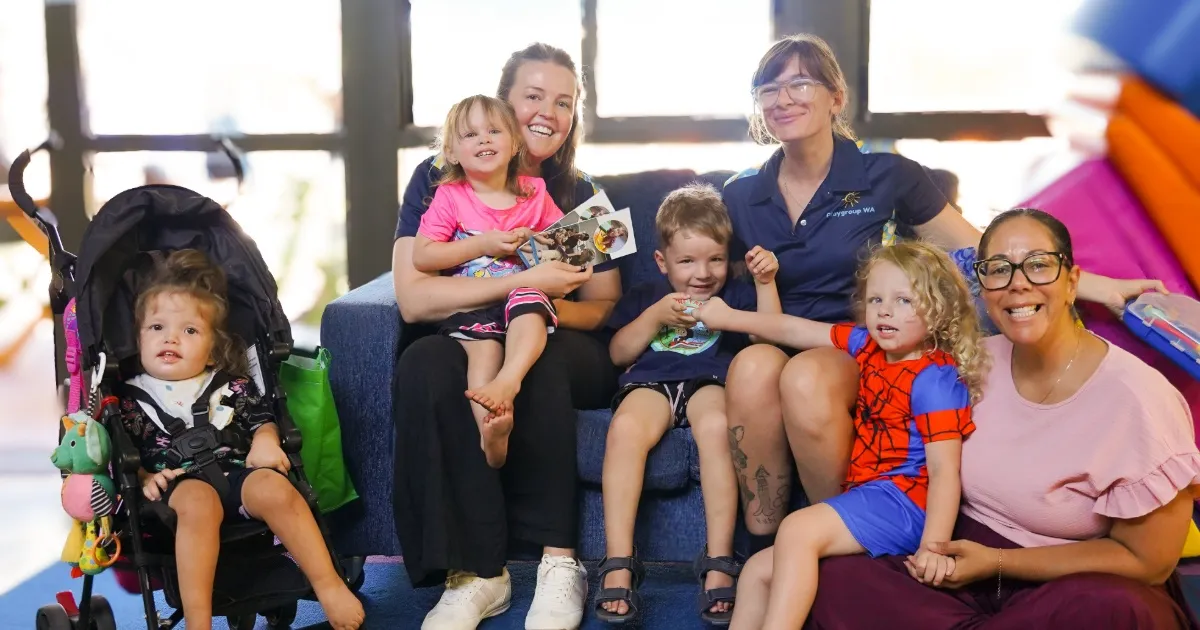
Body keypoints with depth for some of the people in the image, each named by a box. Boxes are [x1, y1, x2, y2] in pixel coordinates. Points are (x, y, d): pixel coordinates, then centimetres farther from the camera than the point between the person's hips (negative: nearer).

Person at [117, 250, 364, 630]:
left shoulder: (231, 386, 21)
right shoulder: (132, 398, 16)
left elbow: (262, 419, 22)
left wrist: (265, 441, -1)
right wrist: (143, 478, -8)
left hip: (237, 471, 2)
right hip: (179, 483, -2)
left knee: (275, 489, -30)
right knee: (198, 502, -38)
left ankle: (329, 586, -26)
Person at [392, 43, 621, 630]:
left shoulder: (581, 195, 5)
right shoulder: (438, 179, -1)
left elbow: (606, 309, 5)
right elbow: (413, 299, -12)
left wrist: (548, 308, -18)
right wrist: (524, 282, -22)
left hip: (558, 356, 1)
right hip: (461, 346, 0)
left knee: (539, 356, -33)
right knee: (425, 362, -33)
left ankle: (559, 562, -29)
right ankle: (476, 572, -30)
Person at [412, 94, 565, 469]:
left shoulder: (534, 192, 15)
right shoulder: (449, 196, 8)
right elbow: (421, 256, -1)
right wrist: (483, 244, -7)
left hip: (524, 291, 1)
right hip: (469, 304, -1)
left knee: (528, 304, -35)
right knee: (483, 343, -33)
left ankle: (506, 383, -55)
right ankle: (492, 427, -51)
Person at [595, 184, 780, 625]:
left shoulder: (734, 296, 23)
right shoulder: (644, 296, 24)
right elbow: (619, 353, 14)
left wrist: (765, 283, 0)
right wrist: (654, 316, 0)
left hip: (710, 381, -1)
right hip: (651, 381, 1)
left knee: (716, 426, -38)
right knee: (625, 427, -35)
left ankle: (719, 562, -34)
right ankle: (619, 564, -35)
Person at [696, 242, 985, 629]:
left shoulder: (934, 380, -13)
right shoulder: (867, 346, 11)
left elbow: (944, 470, -19)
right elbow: (797, 331, 19)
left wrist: (933, 546, -29)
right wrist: (729, 318, 23)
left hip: (903, 499, -9)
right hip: (866, 493, 9)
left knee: (798, 529, -29)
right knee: (759, 570, 8)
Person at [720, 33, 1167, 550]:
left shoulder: (884, 177, 0)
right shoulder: (742, 196, 7)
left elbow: (976, 252, 5)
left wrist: (1098, 286, 1)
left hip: (862, 353, -2)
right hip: (778, 345, 2)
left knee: (806, 378, -37)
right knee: (753, 367, -35)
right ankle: (762, 548, -24)